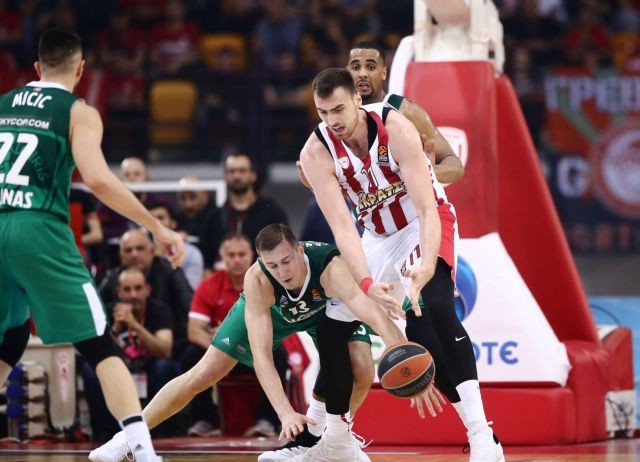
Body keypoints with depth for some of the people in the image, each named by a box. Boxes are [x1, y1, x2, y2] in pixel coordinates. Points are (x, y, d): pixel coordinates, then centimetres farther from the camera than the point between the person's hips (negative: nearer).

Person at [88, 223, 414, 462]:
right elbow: (261, 356, -46)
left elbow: (376, 315, -59)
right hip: (268, 308, 0)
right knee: (202, 375, -3)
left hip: (327, 307, 0)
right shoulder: (257, 281, -41)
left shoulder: (331, 270, -46)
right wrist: (286, 413, -60)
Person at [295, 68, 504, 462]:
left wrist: (427, 266, -50)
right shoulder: (317, 153, -19)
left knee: (434, 307, -30)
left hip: (425, 221, -5)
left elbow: (426, 208, -32)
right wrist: (367, 283, -42)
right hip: (378, 233, 6)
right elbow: (342, 227, -26)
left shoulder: (396, 129, -28)